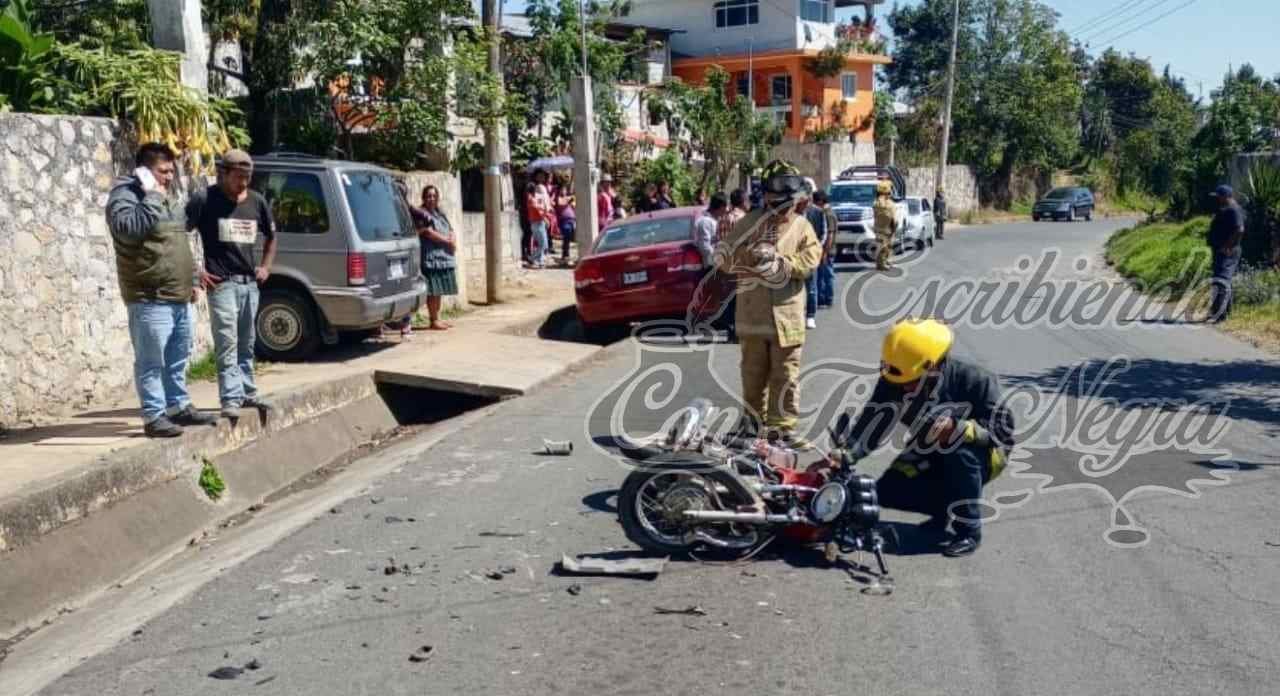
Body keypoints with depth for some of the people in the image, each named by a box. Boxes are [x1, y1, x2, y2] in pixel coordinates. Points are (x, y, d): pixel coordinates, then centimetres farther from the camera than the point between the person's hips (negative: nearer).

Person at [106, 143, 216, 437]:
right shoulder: (125, 195, -8)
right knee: (151, 362, -5)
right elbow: (128, 229, -29)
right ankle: (153, 416, -1)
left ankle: (179, 406, 26)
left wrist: (193, 279, 22)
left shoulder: (170, 200, 20)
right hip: (150, 299, -9)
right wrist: (152, 197, -21)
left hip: (179, 297, 9)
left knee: (178, 359, 16)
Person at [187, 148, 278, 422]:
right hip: (221, 283, -5)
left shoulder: (257, 201, 9)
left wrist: (266, 266, 14)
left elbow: (271, 236, 25)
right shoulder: (205, 200, -7)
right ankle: (231, 399, -8)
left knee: (246, 343, 14)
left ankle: (247, 392, 24)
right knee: (227, 343, -9)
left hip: (250, 283, 6)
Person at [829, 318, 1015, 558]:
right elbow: (873, 424, -21)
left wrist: (958, 429, -45)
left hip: (982, 456, -5)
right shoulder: (893, 383, -16)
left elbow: (1001, 430, -28)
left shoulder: (973, 381, -28)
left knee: (961, 453, -38)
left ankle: (969, 531, -20)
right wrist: (846, 453, -38)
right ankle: (945, 506, 15)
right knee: (888, 492, -12)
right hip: (931, 457, 5)